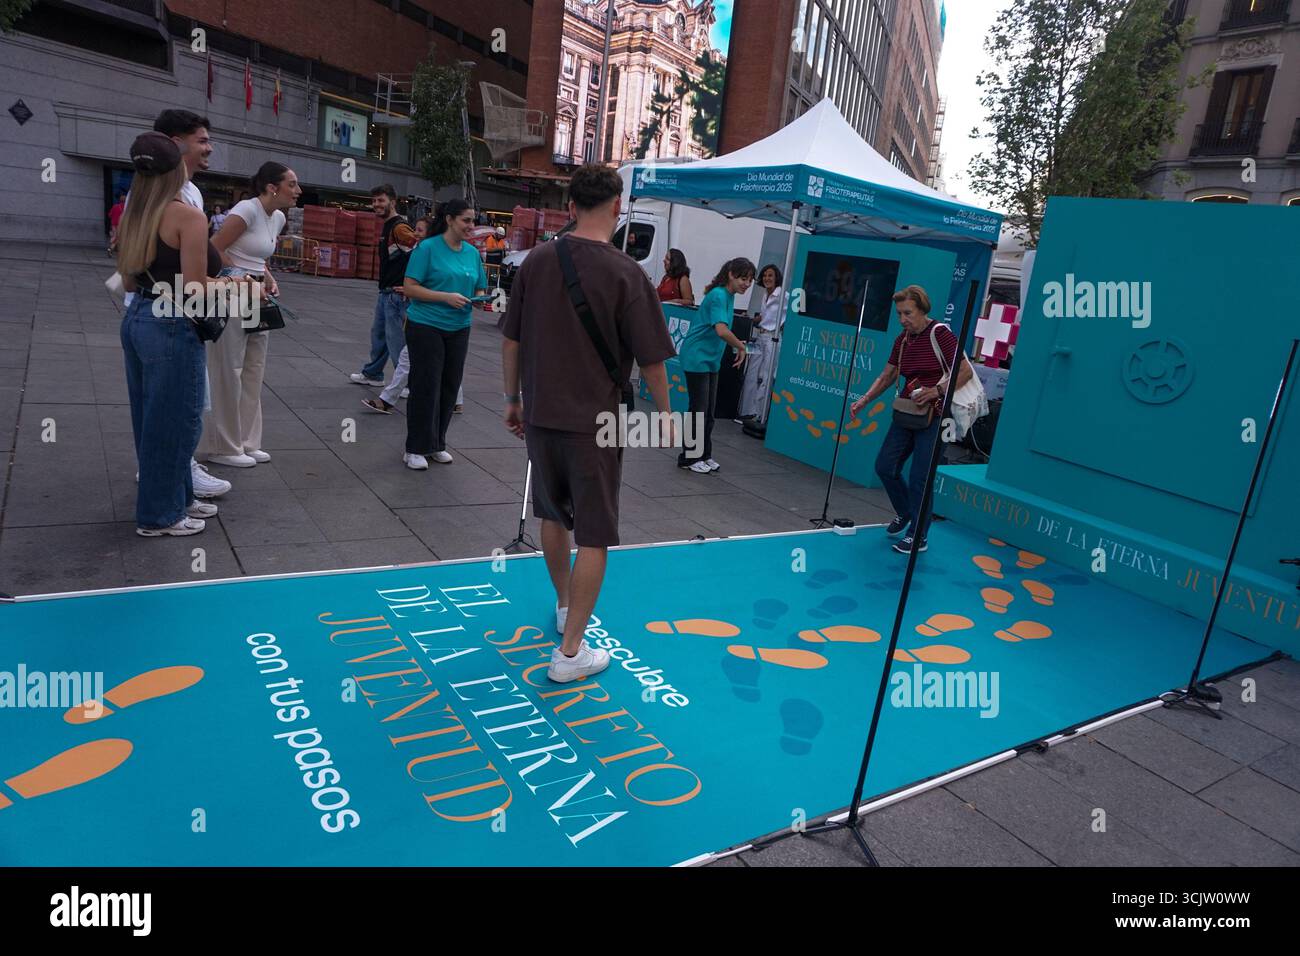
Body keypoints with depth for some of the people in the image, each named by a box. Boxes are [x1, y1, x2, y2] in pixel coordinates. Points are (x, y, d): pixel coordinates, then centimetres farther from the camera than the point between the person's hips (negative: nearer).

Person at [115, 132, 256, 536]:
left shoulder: (134, 214, 10)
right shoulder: (188, 216, -15)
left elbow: (129, 280, 14)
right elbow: (196, 293, -18)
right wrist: (226, 286, 0)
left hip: (136, 319, 9)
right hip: (171, 327, -9)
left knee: (152, 418, 17)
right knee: (173, 420, 3)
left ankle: (176, 498, 31)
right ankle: (159, 515, 14)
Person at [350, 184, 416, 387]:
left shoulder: (400, 228, -17)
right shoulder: (386, 227, 14)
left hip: (396, 294, -10)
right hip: (384, 292, 10)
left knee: (396, 339, -5)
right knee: (378, 334, 20)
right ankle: (372, 374, 35)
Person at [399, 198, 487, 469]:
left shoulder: (472, 252, 9)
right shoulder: (428, 248, -8)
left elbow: (479, 288, 16)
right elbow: (411, 288, -12)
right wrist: (446, 297, -22)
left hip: (458, 329, 6)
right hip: (426, 327, -6)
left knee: (449, 387, 10)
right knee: (426, 387, -3)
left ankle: (436, 444, 24)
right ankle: (416, 449, 7)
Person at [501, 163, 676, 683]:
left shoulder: (537, 260, -1)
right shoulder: (625, 273, -13)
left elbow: (511, 340, 5)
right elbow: (651, 359, -10)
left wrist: (513, 398, 17)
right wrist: (665, 415, 5)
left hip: (541, 415, 5)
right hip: (594, 422, -5)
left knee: (553, 515, 22)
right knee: (593, 536, 4)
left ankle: (564, 605, 43)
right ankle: (570, 651, 8)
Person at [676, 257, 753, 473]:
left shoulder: (728, 296, 9)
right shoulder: (718, 296, -19)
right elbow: (721, 330, -32)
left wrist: (736, 345, 11)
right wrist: (741, 347, -21)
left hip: (711, 360, 9)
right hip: (697, 358, -9)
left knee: (709, 412, 12)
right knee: (699, 410, -4)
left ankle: (704, 455, 22)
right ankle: (689, 458, 7)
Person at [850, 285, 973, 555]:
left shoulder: (940, 334, -13)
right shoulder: (902, 339, 7)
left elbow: (965, 372, -14)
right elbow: (886, 377, 13)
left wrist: (937, 391, -24)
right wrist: (864, 401, 2)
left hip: (934, 415, -7)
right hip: (906, 412, 7)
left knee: (919, 477, -4)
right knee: (885, 466, 7)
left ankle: (918, 537, 12)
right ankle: (904, 513, 34)